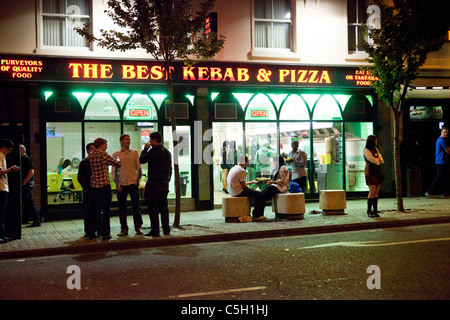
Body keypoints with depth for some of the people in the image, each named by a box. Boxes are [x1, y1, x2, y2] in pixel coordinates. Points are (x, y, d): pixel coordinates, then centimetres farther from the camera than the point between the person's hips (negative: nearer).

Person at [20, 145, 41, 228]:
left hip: (26, 184, -9)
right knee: (30, 203, 8)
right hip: (27, 185, 9)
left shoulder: (27, 159, -11)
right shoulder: (22, 159, 17)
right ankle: (37, 221, 10)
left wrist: (23, 183, -18)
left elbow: (31, 172, -18)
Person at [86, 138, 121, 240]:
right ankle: (105, 234, 2)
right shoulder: (102, 154, -11)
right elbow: (116, 163, -7)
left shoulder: (90, 155, 8)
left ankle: (91, 233, 15)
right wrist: (119, 162, 13)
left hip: (93, 186, 6)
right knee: (106, 211, 1)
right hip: (104, 186, -6)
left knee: (93, 211, 12)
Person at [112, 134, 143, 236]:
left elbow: (139, 168, 7)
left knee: (136, 206, 1)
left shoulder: (135, 152, 6)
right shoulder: (116, 154, 7)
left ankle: (138, 227, 9)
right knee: (122, 207, 4)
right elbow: (114, 170, 7)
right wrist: (117, 184, -1)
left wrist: (137, 180, -2)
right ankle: (123, 229, 11)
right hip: (121, 184, 1)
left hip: (133, 183, 0)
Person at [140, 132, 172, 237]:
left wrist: (145, 149, 8)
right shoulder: (167, 152, 12)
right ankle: (166, 230, 13)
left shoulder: (153, 151, -13)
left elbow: (142, 160, -4)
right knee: (163, 207, 11)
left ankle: (155, 231, -2)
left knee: (153, 208, -2)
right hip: (164, 184, 7)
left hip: (154, 184, -7)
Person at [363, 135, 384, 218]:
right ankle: (369, 210, -3)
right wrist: (378, 159, 5)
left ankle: (375, 210, 5)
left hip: (378, 173, 7)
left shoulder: (376, 149, 20)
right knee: (372, 192, -10)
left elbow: (382, 161, 14)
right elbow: (374, 161, -14)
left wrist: (377, 159, -1)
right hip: (371, 173, -7)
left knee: (376, 192, 3)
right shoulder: (366, 150, -6)